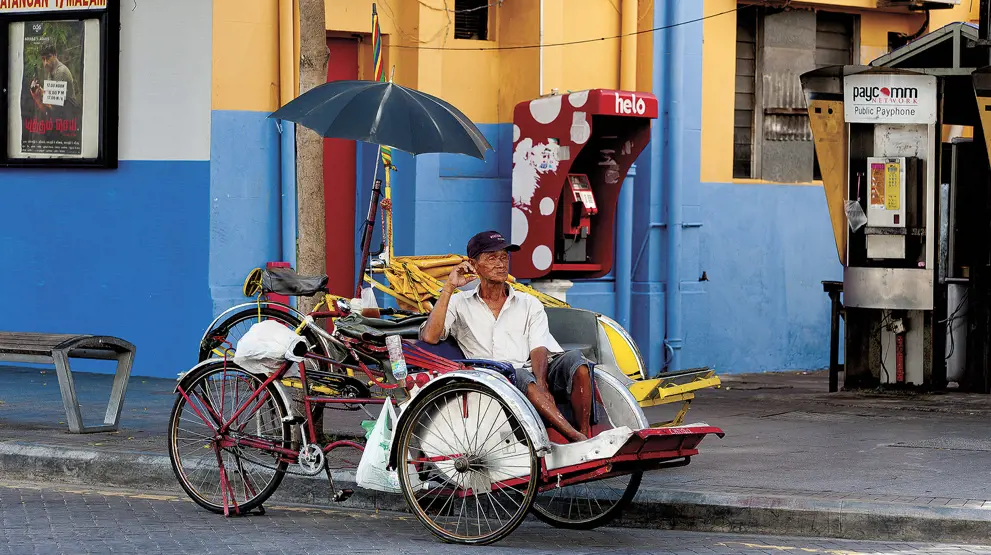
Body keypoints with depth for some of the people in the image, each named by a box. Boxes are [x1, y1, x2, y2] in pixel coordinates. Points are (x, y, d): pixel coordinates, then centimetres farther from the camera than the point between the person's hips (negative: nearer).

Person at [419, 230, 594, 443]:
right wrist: (449, 288, -1)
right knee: (520, 376, -38)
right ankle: (577, 439, -49)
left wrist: (541, 382, -16)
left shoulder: (529, 304, 22)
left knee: (574, 359, -27)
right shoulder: (459, 304, 18)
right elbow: (429, 337, 0)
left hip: (534, 378, 3)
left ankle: (585, 434, -37)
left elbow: (538, 350, 6)